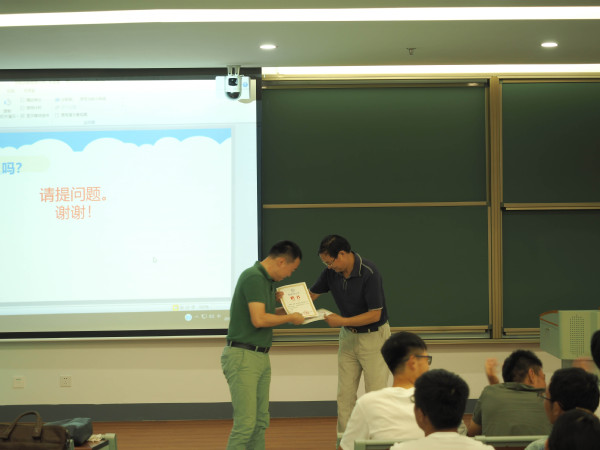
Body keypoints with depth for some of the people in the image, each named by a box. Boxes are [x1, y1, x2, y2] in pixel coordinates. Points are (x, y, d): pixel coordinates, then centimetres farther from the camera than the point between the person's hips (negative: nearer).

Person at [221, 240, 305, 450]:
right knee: (245, 423, -12)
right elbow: (258, 320, -25)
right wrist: (290, 318, -11)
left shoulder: (266, 280, 14)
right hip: (242, 357, -10)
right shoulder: (254, 277, -17)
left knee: (260, 421, 11)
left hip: (260, 358, 10)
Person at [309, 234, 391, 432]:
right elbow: (311, 295, 4)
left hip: (373, 336, -6)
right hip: (348, 336, 6)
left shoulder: (369, 273, -26)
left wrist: (342, 321, -24)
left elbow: (375, 314, -24)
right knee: (345, 394, 7)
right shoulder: (331, 272, -7)